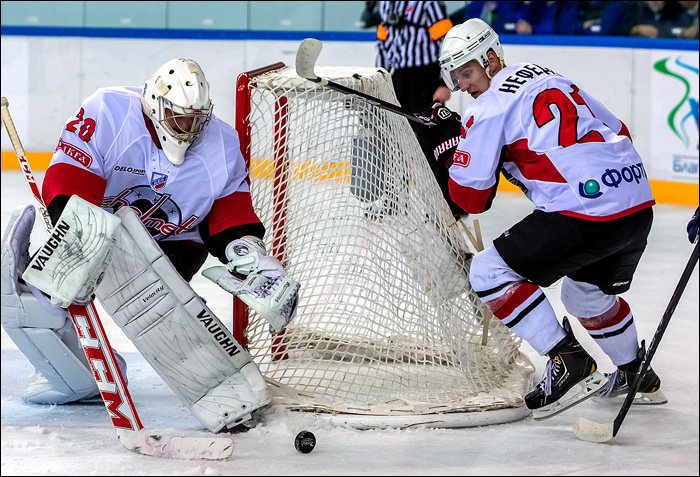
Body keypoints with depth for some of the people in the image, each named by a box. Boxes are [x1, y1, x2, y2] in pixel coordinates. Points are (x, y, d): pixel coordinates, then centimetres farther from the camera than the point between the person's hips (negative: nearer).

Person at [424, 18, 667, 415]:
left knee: (489, 273, -1)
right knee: (585, 291, 32)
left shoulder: (490, 106, -2)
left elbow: (470, 196, 0)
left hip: (586, 211, -9)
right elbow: (618, 131, 26)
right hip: (640, 203, 9)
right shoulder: (550, 78, 22)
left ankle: (570, 363, -3)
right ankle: (636, 375, 45)